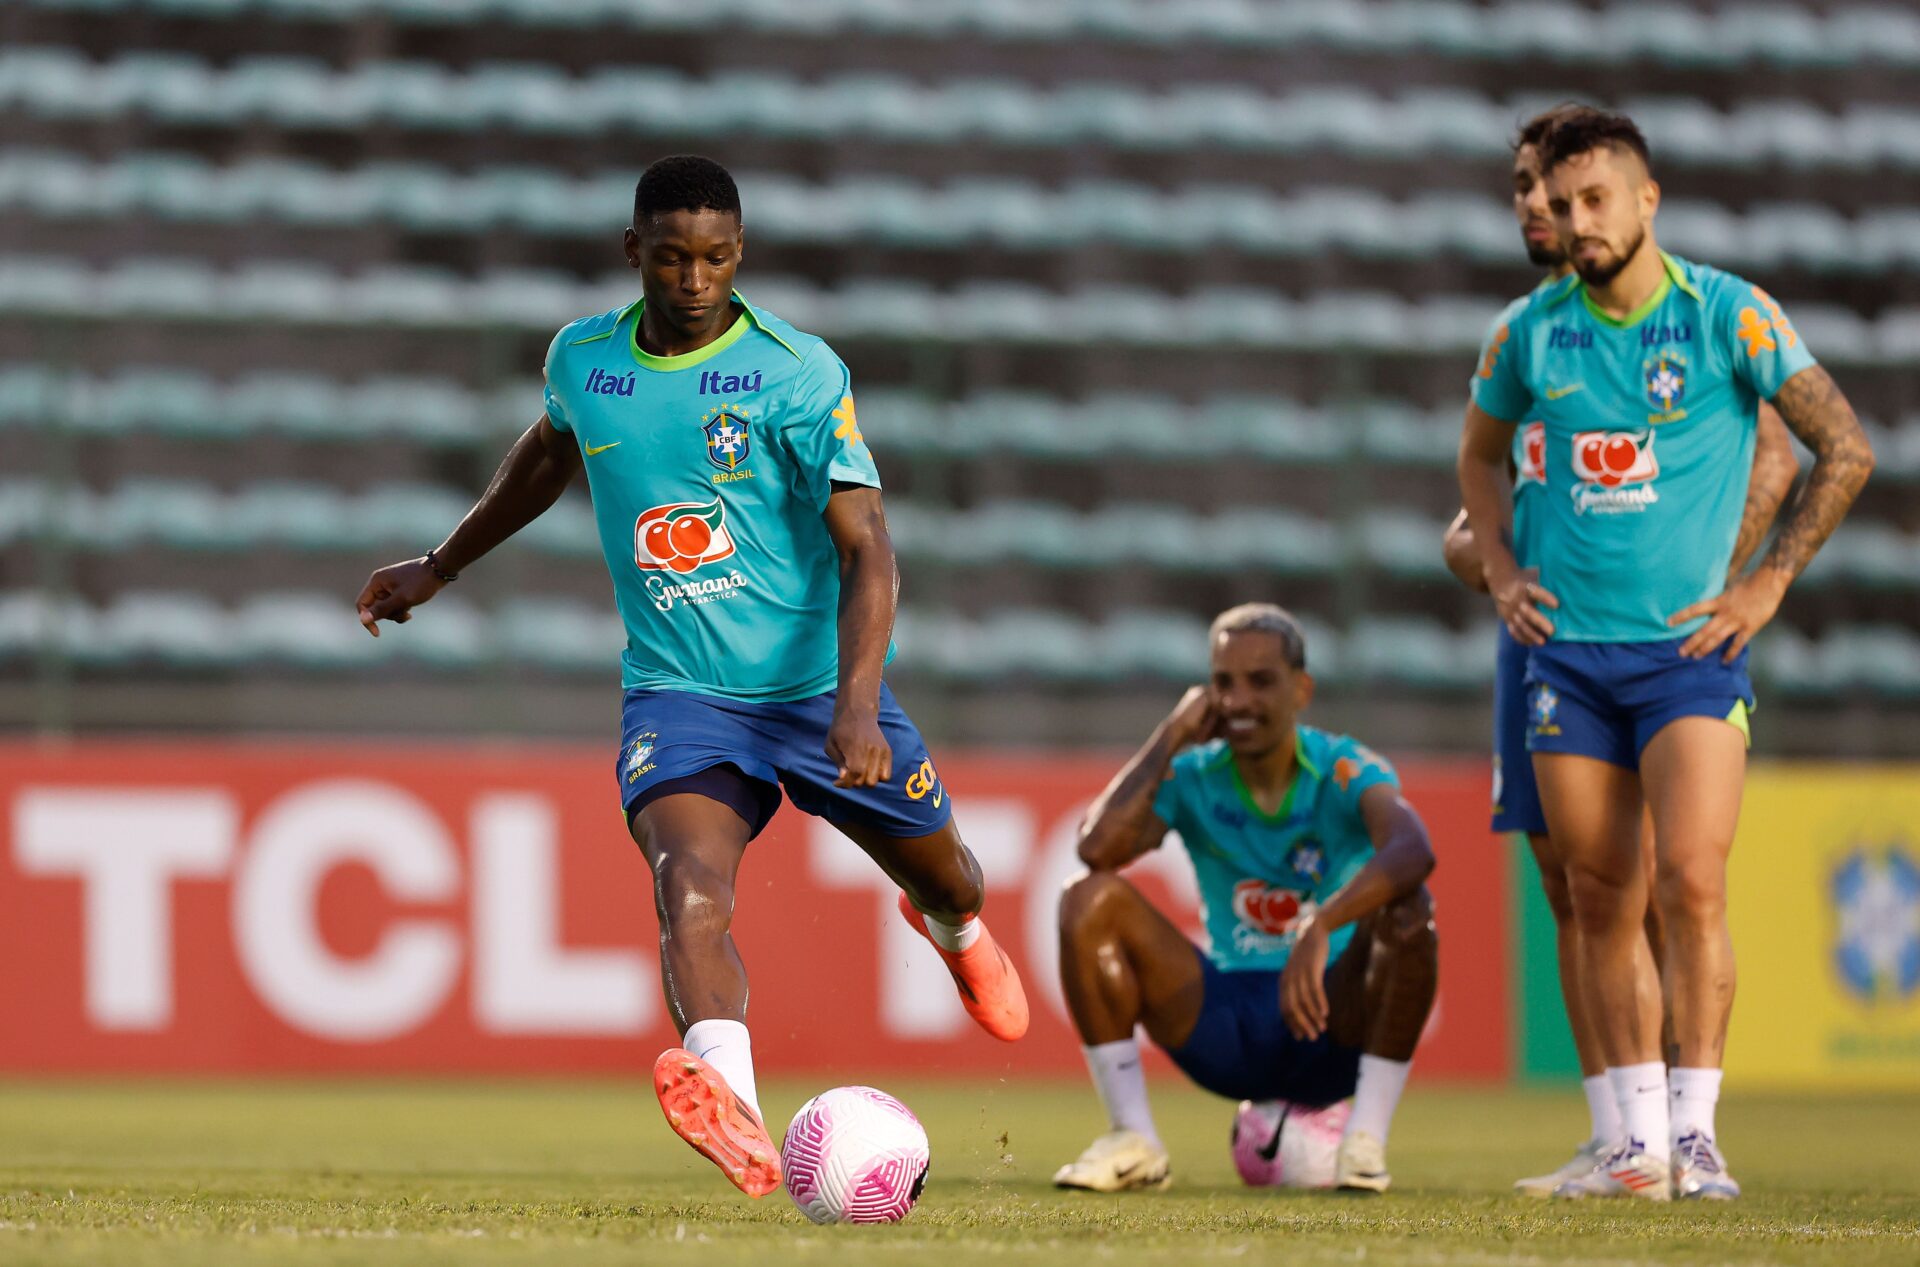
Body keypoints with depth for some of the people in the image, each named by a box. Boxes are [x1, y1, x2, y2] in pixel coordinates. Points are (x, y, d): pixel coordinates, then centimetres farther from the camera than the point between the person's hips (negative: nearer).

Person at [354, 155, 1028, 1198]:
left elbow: (866, 548, -18)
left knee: (940, 877, 18)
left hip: (818, 681, -1)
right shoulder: (581, 359, 0)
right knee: (691, 890, -29)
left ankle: (957, 933, 59)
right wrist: (439, 566, 34)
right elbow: (548, 455, 25)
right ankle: (734, 1112, -53)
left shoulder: (798, 373, -13)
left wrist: (856, 706, -32)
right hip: (678, 691, 1)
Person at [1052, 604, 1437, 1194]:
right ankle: (1133, 1140, -13)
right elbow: (1099, 847, -18)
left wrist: (1321, 929, -49)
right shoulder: (1193, 777, 1)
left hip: (1332, 1028, -3)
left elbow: (1413, 851, -33)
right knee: (1091, 900, -15)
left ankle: (1366, 1143, -24)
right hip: (1225, 1028, 3)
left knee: (1405, 906, -31)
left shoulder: (1345, 772, -9)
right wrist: (1171, 737, -12)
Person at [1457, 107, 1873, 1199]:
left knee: (1691, 883, -15)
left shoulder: (1729, 316, -5)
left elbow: (1846, 450, -1)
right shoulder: (1533, 332, 5)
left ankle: (1698, 1131, -9)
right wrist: (1501, 570, 11)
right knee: (1602, 899, 4)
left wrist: (1768, 584, -5)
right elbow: (1482, 453, 25)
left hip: (1690, 645, -3)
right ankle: (1638, 1138, 11)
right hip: (1568, 648, 4)